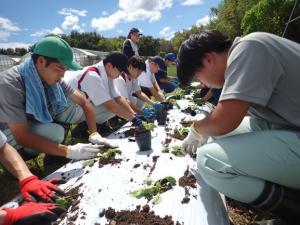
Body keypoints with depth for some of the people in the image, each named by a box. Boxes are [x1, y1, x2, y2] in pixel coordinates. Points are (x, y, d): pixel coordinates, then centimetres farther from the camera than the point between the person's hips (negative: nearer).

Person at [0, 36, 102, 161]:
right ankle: (17, 155, -3)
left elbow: (83, 101, -10)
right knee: (55, 133, -33)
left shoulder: (53, 79, -14)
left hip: (36, 123, 6)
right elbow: (22, 137, -34)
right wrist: (68, 151, -39)